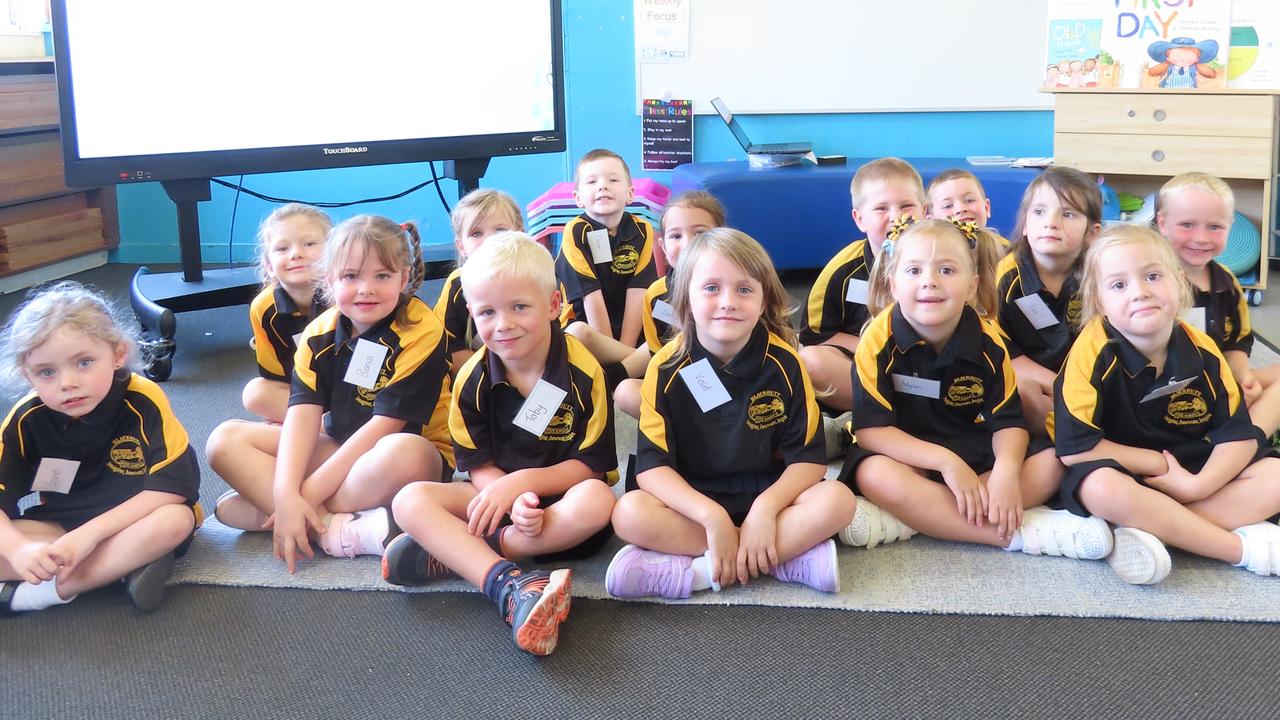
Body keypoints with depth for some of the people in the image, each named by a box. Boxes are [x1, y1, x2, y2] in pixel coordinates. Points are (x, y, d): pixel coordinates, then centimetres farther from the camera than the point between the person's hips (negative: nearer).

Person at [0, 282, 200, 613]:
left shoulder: (143, 402, -21)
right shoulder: (27, 419, -13)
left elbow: (173, 487, -25)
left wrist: (89, 533, -28)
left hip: (132, 522, -2)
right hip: (55, 529, 2)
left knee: (175, 520, -34)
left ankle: (49, 590, -24)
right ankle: (125, 564, -23)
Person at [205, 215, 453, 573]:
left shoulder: (421, 332, -19)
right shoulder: (320, 333, -3)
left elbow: (385, 424, -22)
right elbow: (303, 414, -13)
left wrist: (308, 493, -23)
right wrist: (285, 494, -30)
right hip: (339, 448, 6)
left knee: (402, 453, -41)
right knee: (225, 440, -9)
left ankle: (257, 505, -23)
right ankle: (337, 529, -26)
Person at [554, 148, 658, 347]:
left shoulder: (642, 231, -4)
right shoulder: (576, 232, -12)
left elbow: (637, 295, -10)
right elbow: (592, 298, -17)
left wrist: (626, 350, -18)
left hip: (631, 329, 2)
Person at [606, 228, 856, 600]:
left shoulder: (783, 361, -8)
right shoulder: (667, 368, -10)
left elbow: (808, 457, -8)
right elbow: (652, 465, -15)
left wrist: (766, 507, -26)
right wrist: (712, 516, -28)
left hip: (768, 495, 1)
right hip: (693, 500, 0)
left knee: (837, 500, -26)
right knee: (629, 514, -29)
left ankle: (693, 570, -27)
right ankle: (792, 557, -25)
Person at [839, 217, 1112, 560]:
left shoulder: (987, 342, -8)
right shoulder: (880, 340, -18)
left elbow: (1008, 422, -7)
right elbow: (871, 429, -20)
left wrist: (1007, 470, -30)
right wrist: (946, 461, -29)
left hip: (976, 454, 4)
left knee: (1050, 463, -17)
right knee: (874, 475, -36)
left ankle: (901, 521, -28)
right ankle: (1024, 532, -31)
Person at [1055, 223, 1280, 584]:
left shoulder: (1202, 350, -8)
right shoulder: (1094, 352, -21)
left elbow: (1238, 437, -4)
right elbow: (1075, 448, -23)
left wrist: (1199, 484, -23)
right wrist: (1163, 464, -17)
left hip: (1191, 466, 5)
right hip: (1121, 470, -5)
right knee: (1102, 487, -37)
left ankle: (1149, 530, -26)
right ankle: (1244, 548, -22)